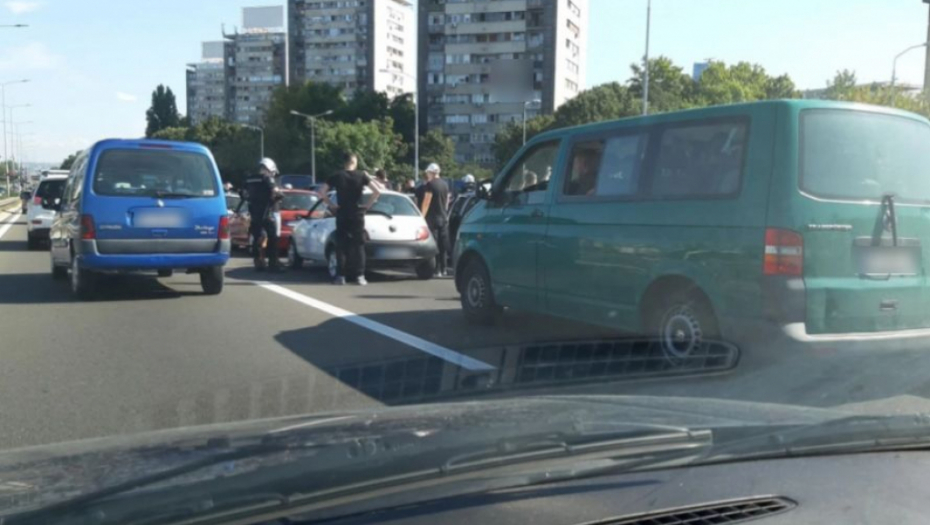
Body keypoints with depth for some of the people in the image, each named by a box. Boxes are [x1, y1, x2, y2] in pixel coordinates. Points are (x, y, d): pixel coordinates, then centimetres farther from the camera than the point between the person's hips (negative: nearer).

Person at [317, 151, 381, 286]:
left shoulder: (337, 176, 1)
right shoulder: (361, 175, 0)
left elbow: (322, 193, -4)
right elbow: (377, 191, -9)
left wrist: (331, 205, 3)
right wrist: (369, 204, 0)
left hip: (342, 215, 1)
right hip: (358, 215, 0)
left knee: (341, 246, 6)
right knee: (359, 246, 4)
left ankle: (340, 276, 4)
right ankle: (360, 276, -1)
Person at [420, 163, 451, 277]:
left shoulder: (430, 184, -10)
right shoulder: (445, 184, 12)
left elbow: (426, 202, -13)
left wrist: (422, 216, -8)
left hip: (433, 217, -7)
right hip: (444, 217, 7)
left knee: (433, 245, -6)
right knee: (443, 245, 10)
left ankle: (437, 270, -9)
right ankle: (443, 269, 12)